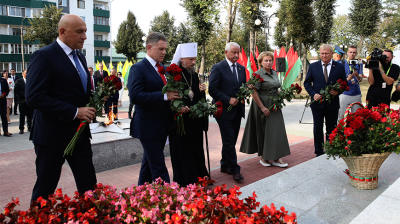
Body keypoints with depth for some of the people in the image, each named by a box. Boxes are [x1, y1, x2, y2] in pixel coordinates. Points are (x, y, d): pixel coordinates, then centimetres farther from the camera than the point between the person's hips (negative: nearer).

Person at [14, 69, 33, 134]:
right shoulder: (18, 81, 4)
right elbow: (16, 90, -4)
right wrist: (24, 95, -14)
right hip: (22, 100, -2)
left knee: (30, 115, 6)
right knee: (22, 115, 0)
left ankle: (29, 127, 17)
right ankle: (21, 129, 6)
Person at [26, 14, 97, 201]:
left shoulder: (80, 57, 12)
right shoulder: (43, 56, -12)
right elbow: (33, 97, -20)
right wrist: (75, 112, -22)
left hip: (80, 132, 7)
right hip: (52, 135, -7)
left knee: (88, 185, 10)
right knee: (45, 189, 10)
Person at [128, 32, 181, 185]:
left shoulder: (164, 69, 13)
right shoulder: (138, 68, -11)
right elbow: (135, 96, -23)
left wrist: (174, 96, -3)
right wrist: (164, 96, -26)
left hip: (161, 126, 8)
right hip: (148, 127, -8)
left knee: (149, 162, 21)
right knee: (159, 167, -4)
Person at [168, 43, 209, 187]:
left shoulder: (194, 75, 10)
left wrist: (201, 91, -6)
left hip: (194, 121, 6)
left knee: (196, 150, 13)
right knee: (181, 152, 2)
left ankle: (198, 178, 27)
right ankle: (184, 183, 15)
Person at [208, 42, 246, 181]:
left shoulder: (241, 69, 12)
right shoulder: (217, 68, -8)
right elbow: (212, 89, -13)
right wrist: (228, 100, -17)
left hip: (237, 110, 7)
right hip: (224, 111, -6)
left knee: (231, 141, 14)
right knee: (229, 141, -3)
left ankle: (225, 165, 28)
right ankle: (234, 169, 8)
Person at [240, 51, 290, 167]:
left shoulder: (274, 73, 11)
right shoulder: (258, 74, -11)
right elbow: (254, 93, -17)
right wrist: (262, 107, -19)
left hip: (274, 105, 7)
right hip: (262, 105, -6)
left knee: (276, 130, 4)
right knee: (263, 131, 3)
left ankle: (276, 158, 11)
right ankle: (263, 157, 17)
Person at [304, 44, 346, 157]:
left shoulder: (339, 67, 2)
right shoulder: (313, 66, 2)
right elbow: (307, 83, 4)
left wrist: (338, 91, -15)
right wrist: (313, 94, -12)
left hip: (332, 103, 0)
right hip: (317, 102, 0)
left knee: (331, 129, 10)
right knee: (318, 128, 6)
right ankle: (319, 152, 18)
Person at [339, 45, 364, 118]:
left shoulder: (359, 63, 6)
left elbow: (360, 79, -4)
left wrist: (357, 75, -27)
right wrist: (347, 79, -23)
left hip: (356, 95, 2)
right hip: (344, 94, -2)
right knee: (342, 116, -1)